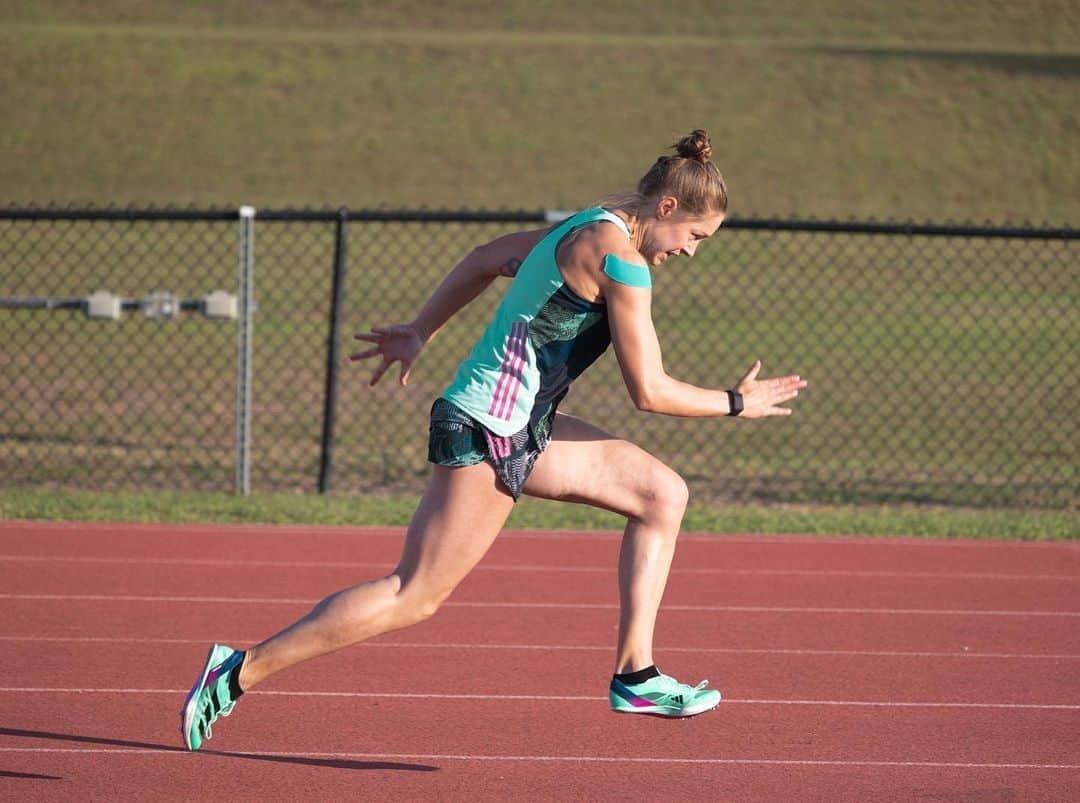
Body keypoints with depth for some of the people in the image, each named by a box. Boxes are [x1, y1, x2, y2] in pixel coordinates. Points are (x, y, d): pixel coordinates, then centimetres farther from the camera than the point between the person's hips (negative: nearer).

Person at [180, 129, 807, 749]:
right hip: (485, 436, -11)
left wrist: (421, 333, 31)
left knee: (662, 494, 8)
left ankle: (635, 674, 7)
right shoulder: (619, 258, -18)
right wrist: (737, 403, -3)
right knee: (415, 597, -7)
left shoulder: (585, 231, 12)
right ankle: (240, 672, -2)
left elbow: (485, 260, 24)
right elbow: (650, 391, -17)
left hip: (523, 429, 11)